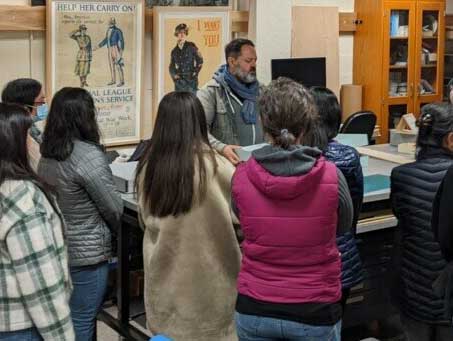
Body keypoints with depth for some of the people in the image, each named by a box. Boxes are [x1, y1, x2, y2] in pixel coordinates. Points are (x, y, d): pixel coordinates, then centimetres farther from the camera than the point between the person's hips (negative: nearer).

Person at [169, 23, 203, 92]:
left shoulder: (191, 46, 1)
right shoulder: (174, 51, 11)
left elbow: (200, 61, 3)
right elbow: (171, 67, 19)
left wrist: (195, 73, -3)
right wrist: (174, 76, 3)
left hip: (191, 81, -3)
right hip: (179, 82, 3)